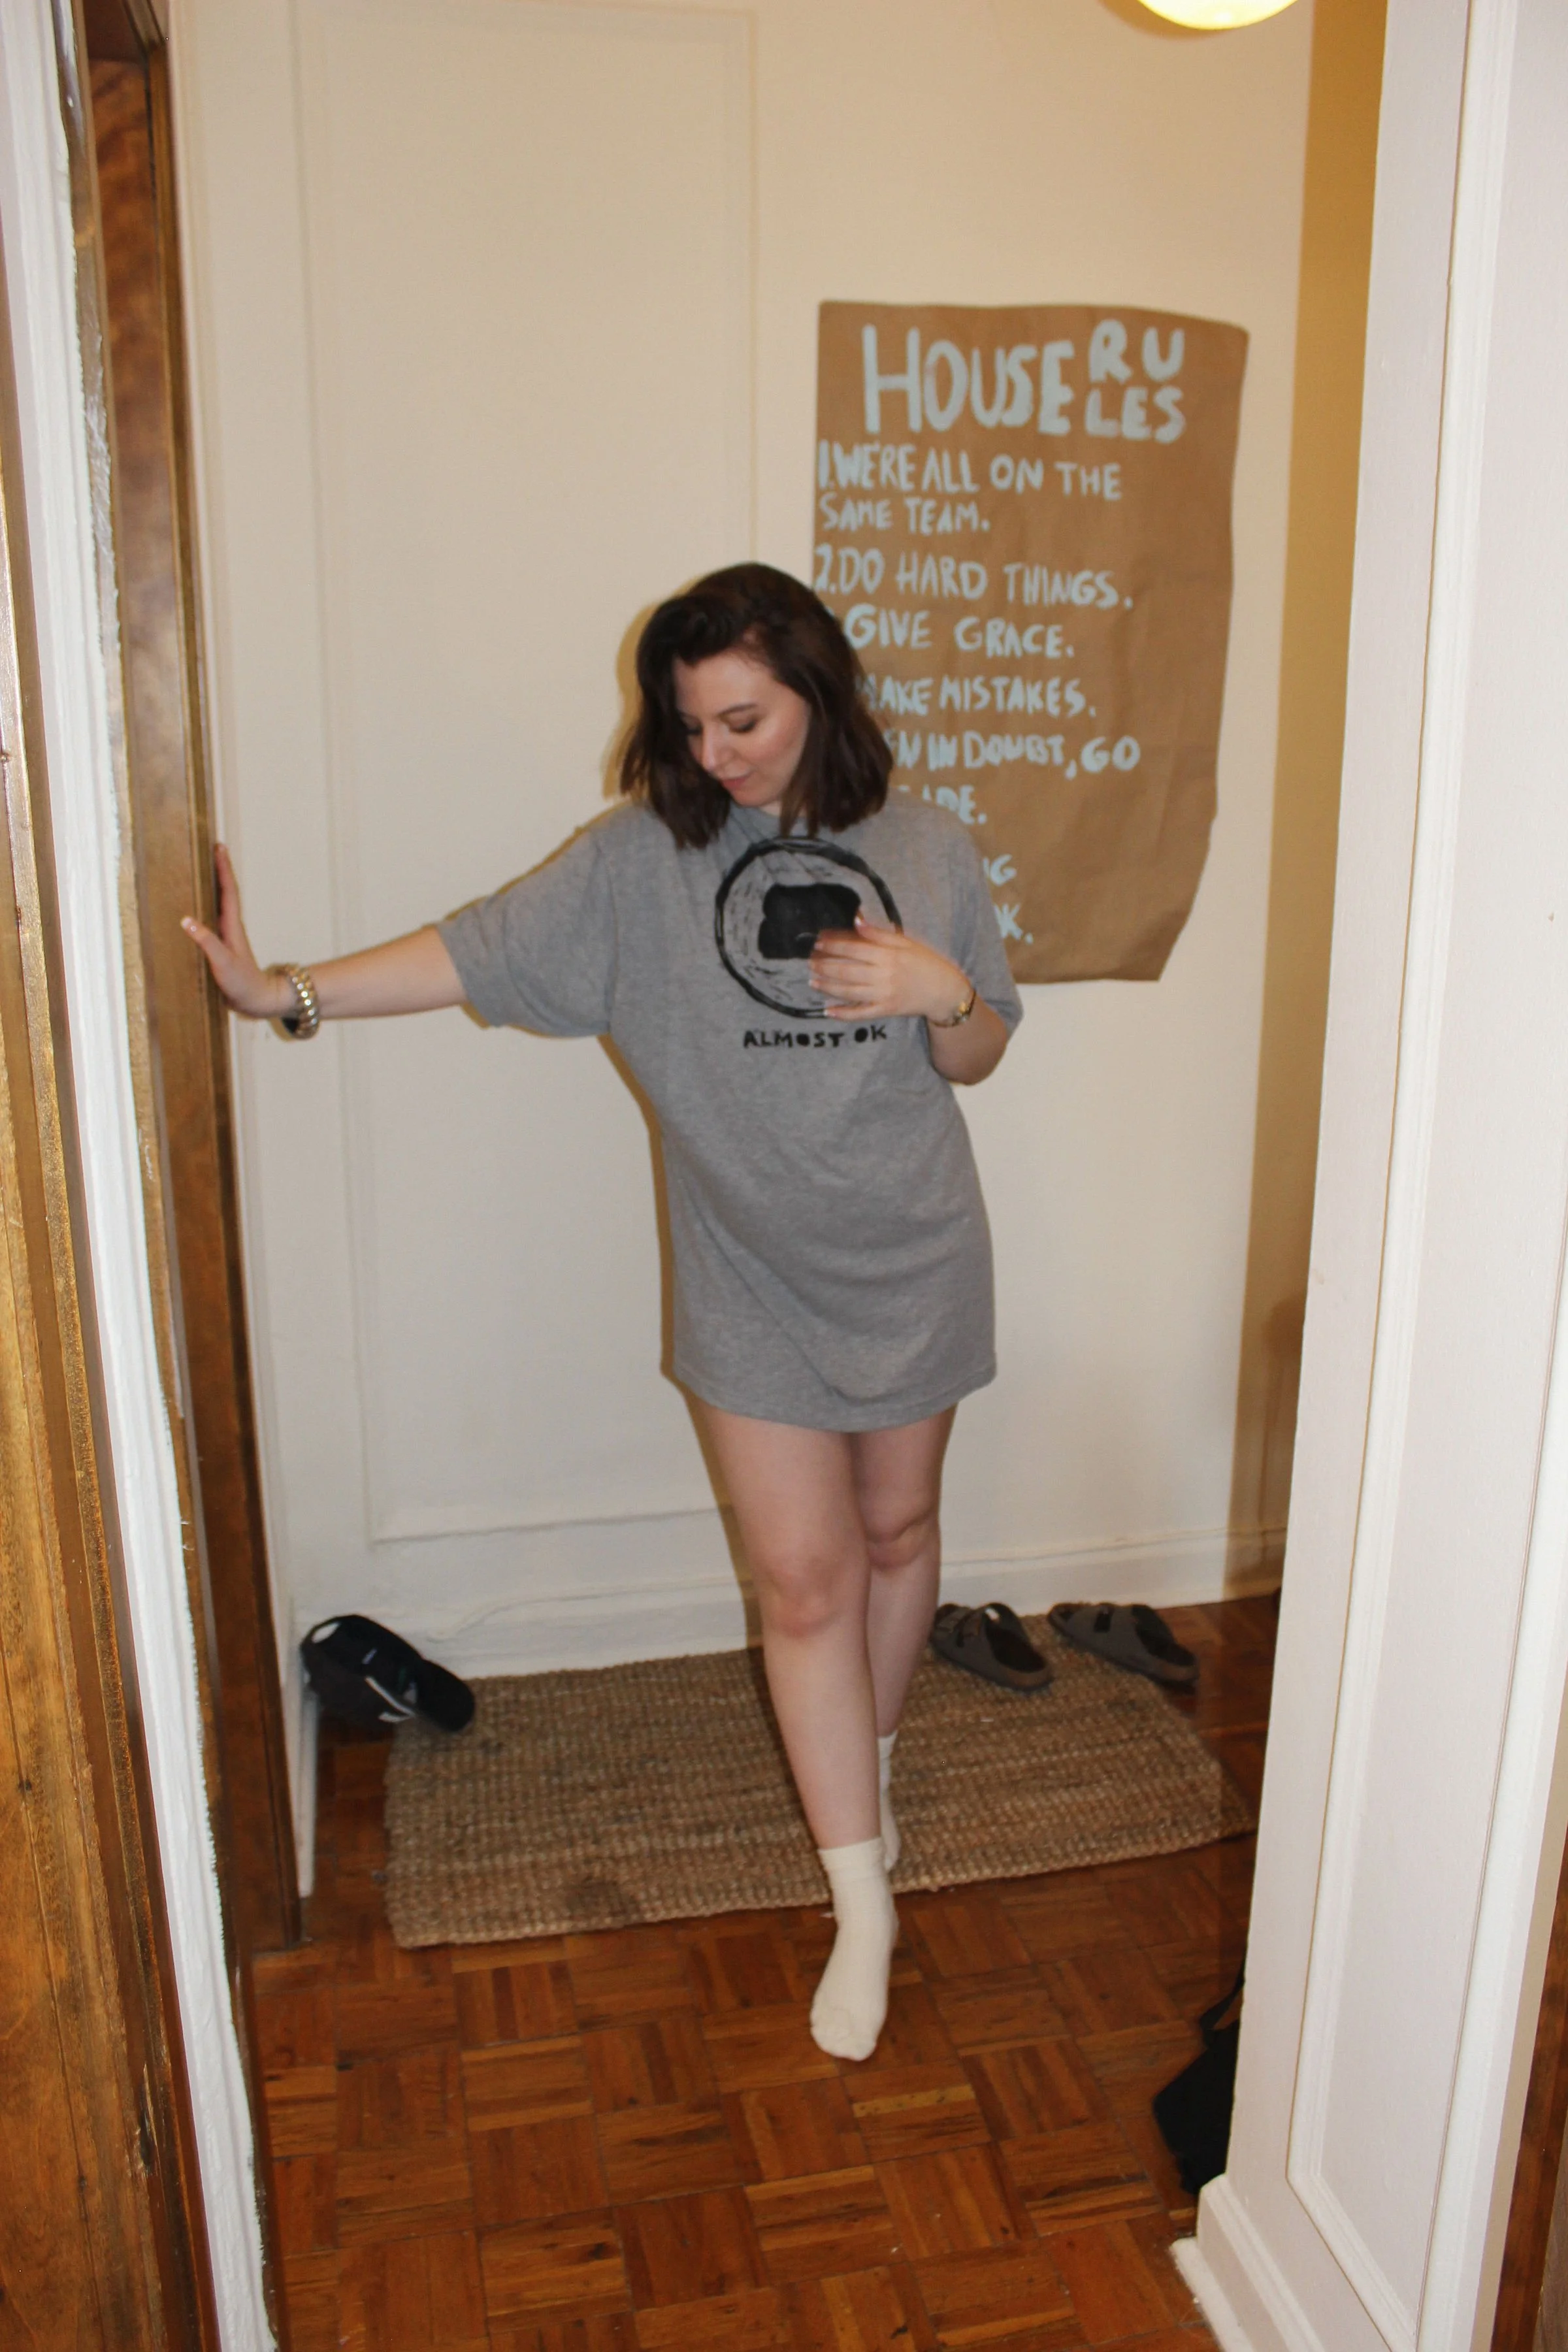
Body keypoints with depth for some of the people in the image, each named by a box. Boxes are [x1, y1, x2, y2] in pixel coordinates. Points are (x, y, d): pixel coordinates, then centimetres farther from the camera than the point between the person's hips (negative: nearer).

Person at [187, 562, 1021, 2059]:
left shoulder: (921, 849, -2)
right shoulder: (643, 855, -6)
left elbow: (977, 1057, 4)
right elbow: (478, 951, -8)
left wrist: (943, 992, -17)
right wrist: (285, 992, -15)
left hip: (911, 1263, 2)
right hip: (755, 1283, -1)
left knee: (896, 1533, 17)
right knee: (803, 1580, 1)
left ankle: (868, 1770, 45)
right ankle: (862, 1903, 17)